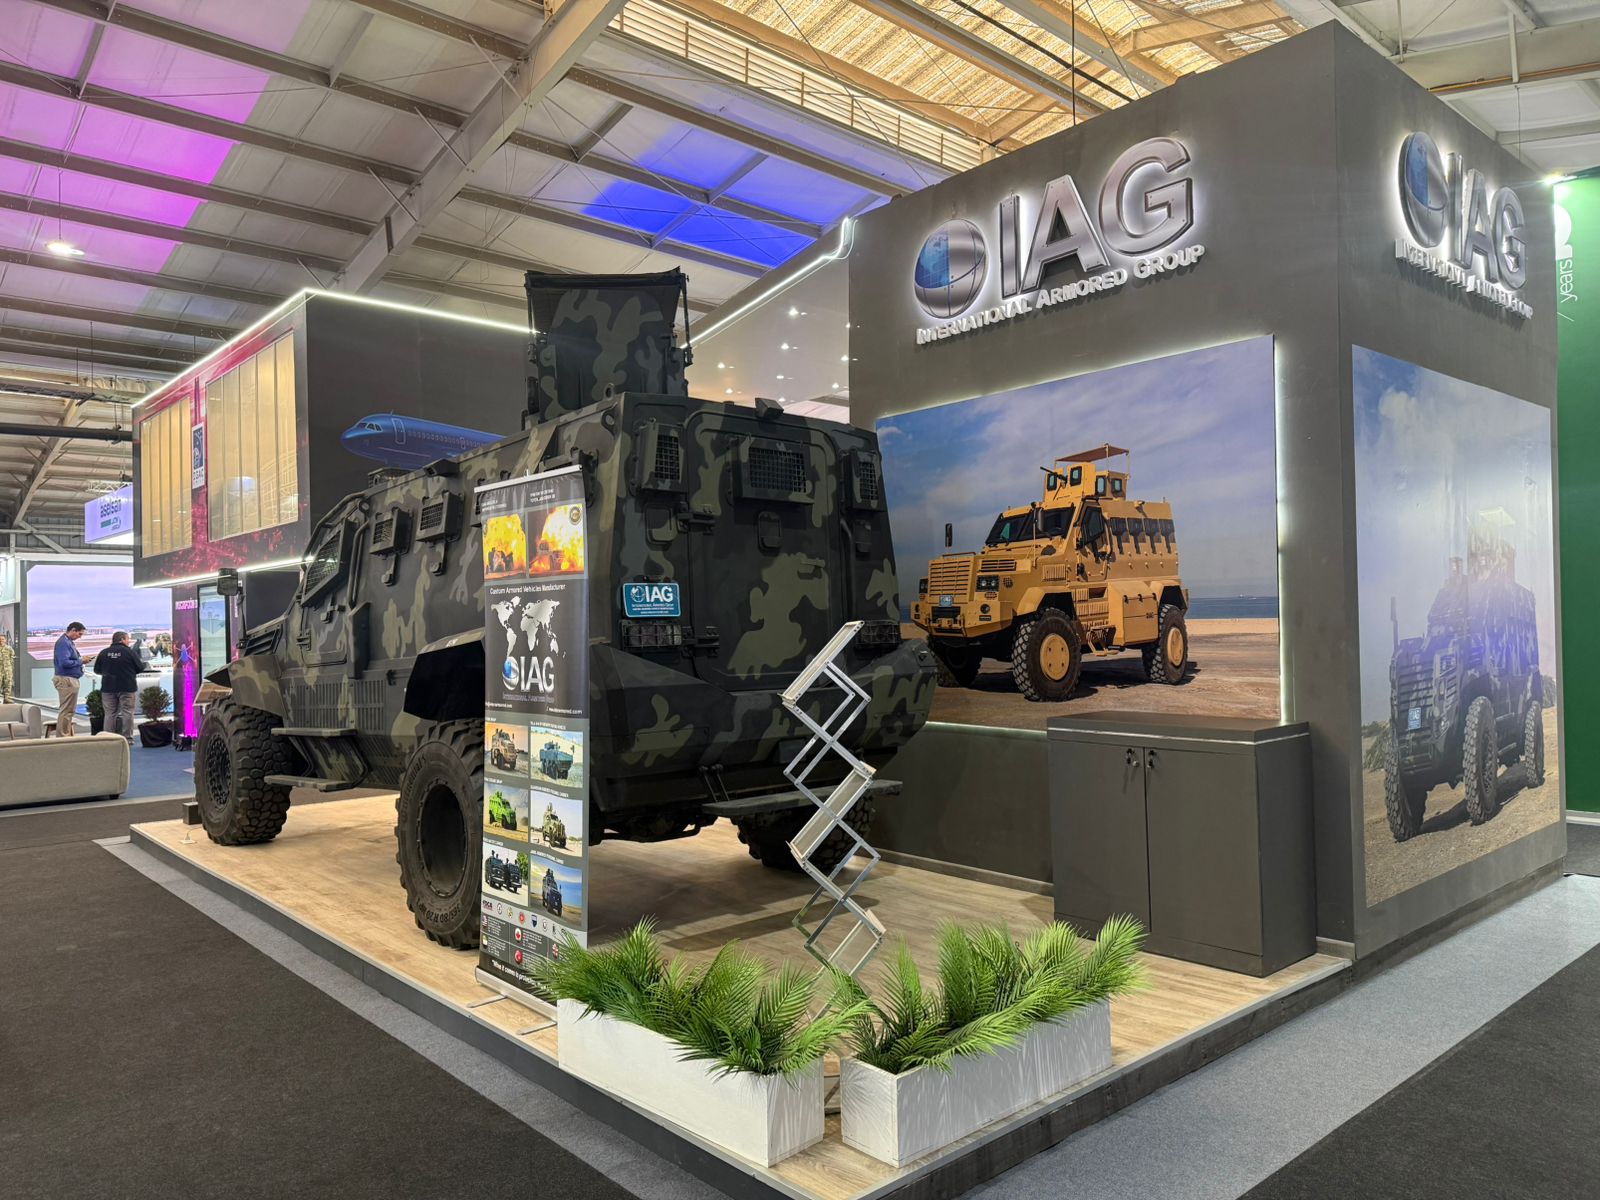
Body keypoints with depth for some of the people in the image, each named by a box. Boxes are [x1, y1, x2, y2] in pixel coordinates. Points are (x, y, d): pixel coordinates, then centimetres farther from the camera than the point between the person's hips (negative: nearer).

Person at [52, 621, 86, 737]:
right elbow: (64, 662, -24)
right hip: (66, 680, -11)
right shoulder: (63, 643, -15)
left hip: (71, 680, 11)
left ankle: (67, 735, 24)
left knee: (70, 710, 16)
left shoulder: (68, 642, 16)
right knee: (67, 710, -7)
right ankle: (62, 736, -3)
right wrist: (81, 661, -13)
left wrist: (81, 660, 5)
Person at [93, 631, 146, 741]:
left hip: (108, 687, 3)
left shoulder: (103, 653, 2)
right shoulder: (130, 652, -7)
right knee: (127, 712, 2)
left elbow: (97, 670, 9)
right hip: (127, 687, -3)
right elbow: (140, 667, -4)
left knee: (110, 713, 8)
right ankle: (127, 737, 0)